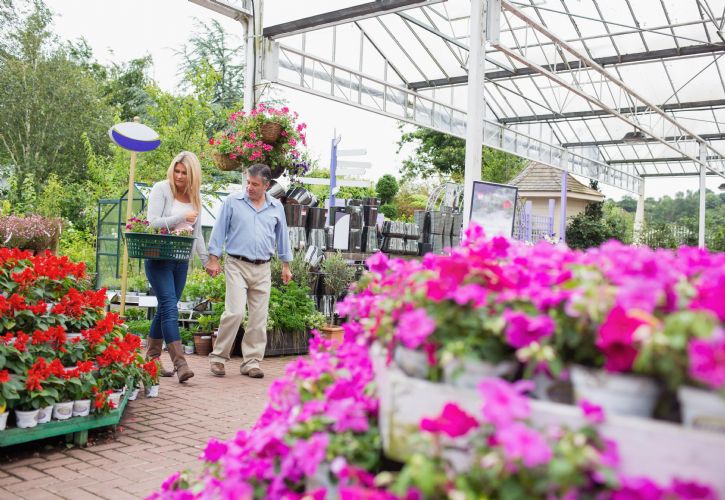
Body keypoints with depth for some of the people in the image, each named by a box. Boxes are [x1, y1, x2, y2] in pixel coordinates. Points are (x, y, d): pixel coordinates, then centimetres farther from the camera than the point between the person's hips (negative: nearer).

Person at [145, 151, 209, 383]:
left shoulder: (194, 196, 14)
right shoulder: (161, 189, -2)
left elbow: (196, 233, 19)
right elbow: (152, 223, -10)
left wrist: (206, 259, 14)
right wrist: (182, 217, -12)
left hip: (181, 260, 6)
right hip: (159, 257, -6)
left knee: (165, 309, 9)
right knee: (170, 307, -15)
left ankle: (152, 358, 20)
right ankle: (180, 363, -20)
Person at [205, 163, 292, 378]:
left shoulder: (276, 207, 9)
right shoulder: (232, 202, 0)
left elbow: (282, 236, 17)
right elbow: (219, 231, 2)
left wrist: (286, 265, 17)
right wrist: (213, 259, -2)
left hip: (262, 269, 4)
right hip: (237, 265, -3)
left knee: (259, 318, 3)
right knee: (235, 312, -13)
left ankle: (251, 361, 13)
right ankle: (218, 357, 3)